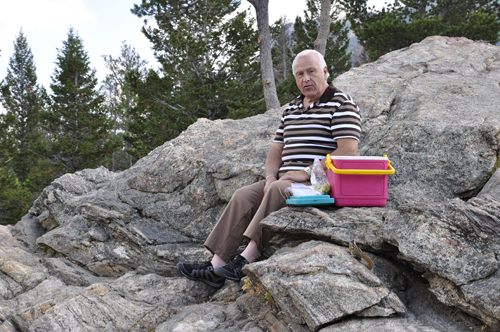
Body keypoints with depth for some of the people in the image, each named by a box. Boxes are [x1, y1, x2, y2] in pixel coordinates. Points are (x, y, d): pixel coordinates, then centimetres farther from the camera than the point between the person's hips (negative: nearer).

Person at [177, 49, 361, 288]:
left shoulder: (342, 104, -4)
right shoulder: (291, 109, 20)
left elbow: (348, 151, -16)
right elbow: (277, 149, 19)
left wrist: (307, 172, -21)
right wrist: (271, 176, -2)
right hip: (285, 180, 7)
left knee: (278, 190, -33)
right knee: (243, 196, -13)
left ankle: (248, 259, -34)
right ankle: (216, 267, -18)